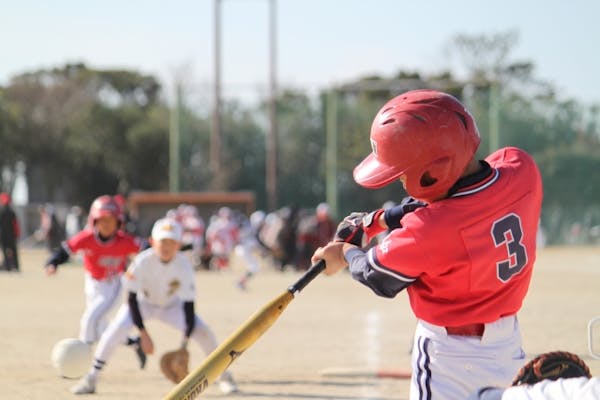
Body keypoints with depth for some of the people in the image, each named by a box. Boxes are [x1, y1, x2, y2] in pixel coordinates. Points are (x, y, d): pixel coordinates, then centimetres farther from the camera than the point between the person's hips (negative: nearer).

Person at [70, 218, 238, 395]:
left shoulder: (184, 265, -26)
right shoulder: (142, 261, -30)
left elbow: (188, 305, -23)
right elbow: (132, 299, -24)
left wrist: (184, 343, -30)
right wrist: (143, 334, -30)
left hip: (172, 306, 1)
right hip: (143, 303, -1)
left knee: (203, 332, -16)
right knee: (115, 330, -26)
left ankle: (223, 376, 7)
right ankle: (91, 379, -14)